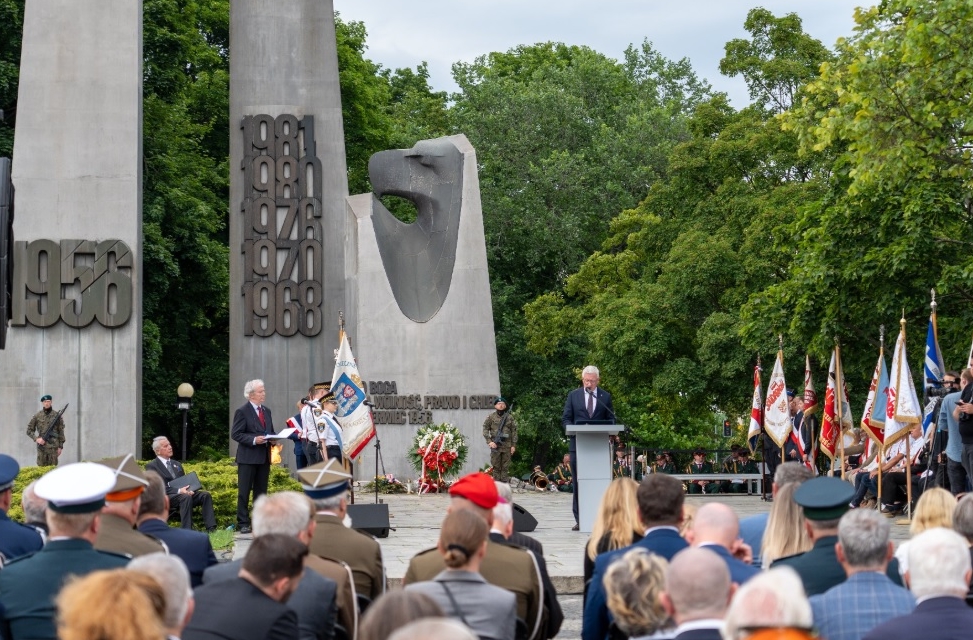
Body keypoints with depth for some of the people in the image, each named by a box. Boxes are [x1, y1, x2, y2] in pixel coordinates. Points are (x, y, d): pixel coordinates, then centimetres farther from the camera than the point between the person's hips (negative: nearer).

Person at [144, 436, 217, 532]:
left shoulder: (177, 464, 26)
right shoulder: (152, 466, 3)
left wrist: (188, 490, -4)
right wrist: (178, 491, -21)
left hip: (182, 494, 7)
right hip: (165, 498, -7)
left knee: (205, 494, -18)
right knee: (186, 497, -36)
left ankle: (211, 529, -27)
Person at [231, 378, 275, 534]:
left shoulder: (266, 411, 16)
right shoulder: (242, 411, -6)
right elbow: (235, 434, -11)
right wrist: (254, 440, -20)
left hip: (264, 457, 7)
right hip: (248, 457, -7)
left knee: (261, 491, 10)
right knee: (244, 492, -3)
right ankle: (243, 524, -1)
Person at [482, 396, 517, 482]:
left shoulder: (509, 417, 6)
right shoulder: (491, 417, 3)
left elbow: (514, 432, 7)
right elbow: (485, 430, 3)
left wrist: (513, 445, 2)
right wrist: (489, 442, -9)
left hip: (507, 446, 1)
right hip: (495, 445, -1)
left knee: (506, 467, 2)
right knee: (496, 466, 2)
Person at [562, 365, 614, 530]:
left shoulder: (606, 396, 8)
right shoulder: (573, 395, 7)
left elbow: (611, 419, 10)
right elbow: (565, 418, 7)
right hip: (578, 443, 0)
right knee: (578, 481, 0)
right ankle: (579, 519, 3)